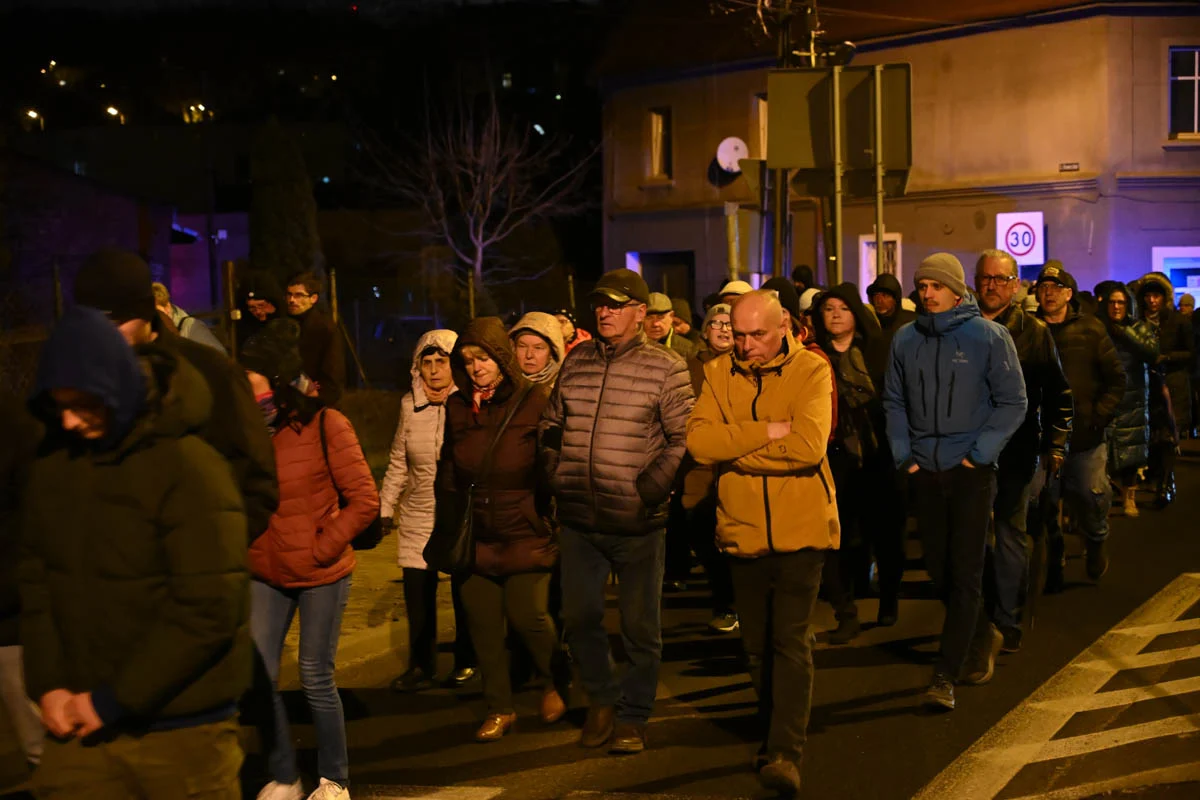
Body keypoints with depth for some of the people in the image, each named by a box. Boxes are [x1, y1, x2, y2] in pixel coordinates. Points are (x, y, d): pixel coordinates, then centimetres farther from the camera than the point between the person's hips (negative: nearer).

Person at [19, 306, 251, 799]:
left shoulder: (189, 469, -16)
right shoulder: (53, 462, 3)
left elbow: (210, 610, -18)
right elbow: (36, 580, 8)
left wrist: (115, 701, -15)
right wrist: (48, 683, -4)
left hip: (180, 731, -4)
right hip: (78, 726, 5)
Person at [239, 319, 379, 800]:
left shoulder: (325, 425, -12)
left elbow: (365, 501, -12)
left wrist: (322, 548, -14)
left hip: (320, 574, -4)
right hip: (266, 574, 4)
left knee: (316, 679, 4)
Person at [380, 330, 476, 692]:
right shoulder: (410, 405, 4)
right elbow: (398, 462, 13)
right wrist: (385, 507, 11)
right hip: (418, 517, 3)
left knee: (465, 592, 6)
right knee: (417, 593, 3)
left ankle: (467, 661, 24)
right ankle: (421, 666, 18)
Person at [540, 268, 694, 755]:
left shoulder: (666, 369, -5)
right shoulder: (575, 364, 9)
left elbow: (682, 438, -8)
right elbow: (551, 423, 19)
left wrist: (650, 488, -14)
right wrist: (557, 473, 7)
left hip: (637, 523, -4)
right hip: (578, 519, 4)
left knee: (640, 626, 6)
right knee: (579, 616, 11)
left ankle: (632, 717, 21)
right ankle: (602, 700, 32)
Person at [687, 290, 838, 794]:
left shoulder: (811, 370, -5)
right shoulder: (719, 373, 4)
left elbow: (808, 445, -20)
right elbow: (699, 441, -11)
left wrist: (734, 446, -13)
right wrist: (768, 432, -18)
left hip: (800, 528, -4)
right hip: (744, 530, 4)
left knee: (791, 641, -8)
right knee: (757, 644, 14)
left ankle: (786, 753, -4)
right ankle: (773, 736, 31)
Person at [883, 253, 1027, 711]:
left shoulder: (988, 336, -5)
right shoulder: (905, 340, 4)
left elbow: (1012, 402, -4)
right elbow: (894, 402, 12)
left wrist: (979, 453, -9)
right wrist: (903, 454, 3)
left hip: (972, 471, -4)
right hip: (924, 471, 4)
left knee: (965, 575, -6)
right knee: (938, 570, 12)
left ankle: (945, 676, -3)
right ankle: (984, 637, 36)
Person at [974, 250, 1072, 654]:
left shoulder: (1034, 332, 2)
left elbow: (1058, 394, 2)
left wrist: (1055, 446, -4)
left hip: (1017, 453, -1)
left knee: (1011, 534, 6)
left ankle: (1009, 621, 15)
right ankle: (978, 616, 19)